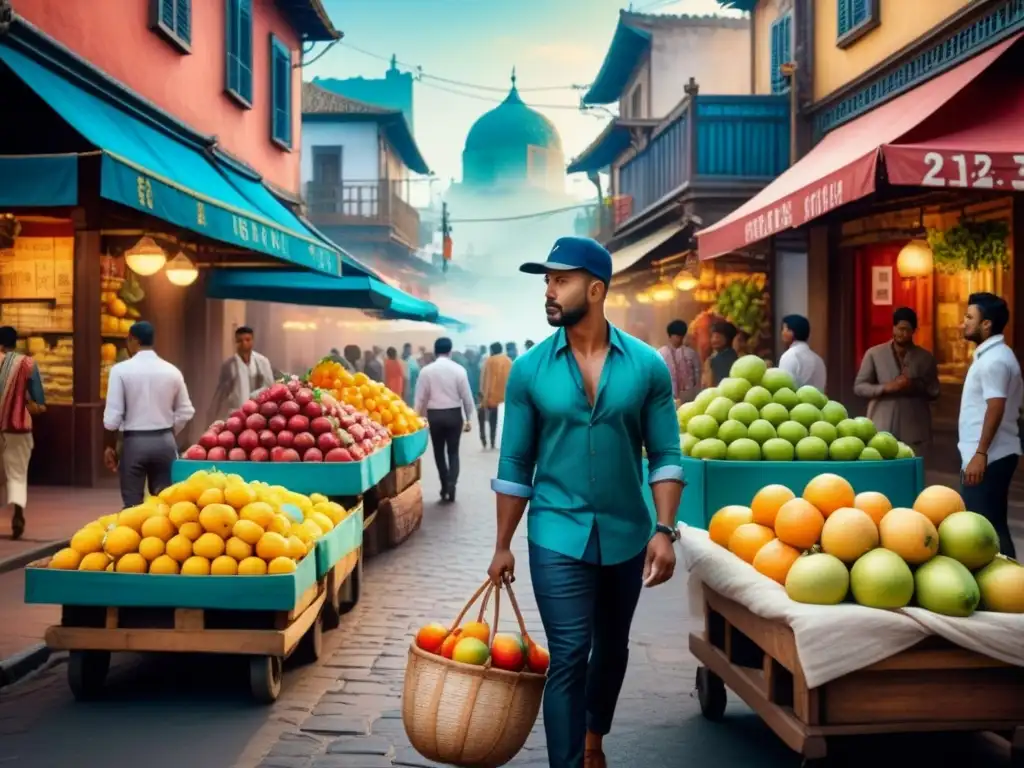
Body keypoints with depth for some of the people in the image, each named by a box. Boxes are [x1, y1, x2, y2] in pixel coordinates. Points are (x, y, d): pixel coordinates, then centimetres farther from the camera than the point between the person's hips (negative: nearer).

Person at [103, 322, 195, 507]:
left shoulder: (121, 370, -8)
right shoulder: (172, 371, 1)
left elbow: (113, 415, -9)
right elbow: (185, 412, 5)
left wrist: (110, 446, 3)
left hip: (134, 441, -3)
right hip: (165, 441, 3)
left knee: (133, 503, 5)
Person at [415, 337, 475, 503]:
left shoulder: (426, 370, -6)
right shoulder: (458, 369, -6)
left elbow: (420, 398, -3)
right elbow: (466, 396, -3)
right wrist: (469, 418, 6)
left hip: (434, 415, 0)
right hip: (454, 414, 0)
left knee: (439, 452, 14)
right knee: (453, 452, 10)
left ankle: (445, 487, 16)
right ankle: (451, 484, -8)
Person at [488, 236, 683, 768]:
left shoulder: (646, 365, -4)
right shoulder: (529, 369, -5)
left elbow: (665, 455, -2)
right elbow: (515, 464, 0)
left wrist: (664, 530, -11)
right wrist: (503, 546, 1)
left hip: (626, 534, 2)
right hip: (558, 535, -2)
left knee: (612, 648, 20)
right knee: (568, 660, -5)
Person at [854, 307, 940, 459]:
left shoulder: (925, 357, 9)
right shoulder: (874, 354, 5)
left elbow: (934, 391, 9)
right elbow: (859, 386, 3)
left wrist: (915, 386, -12)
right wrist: (885, 388, -14)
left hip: (914, 431, 1)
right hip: (882, 430, -1)